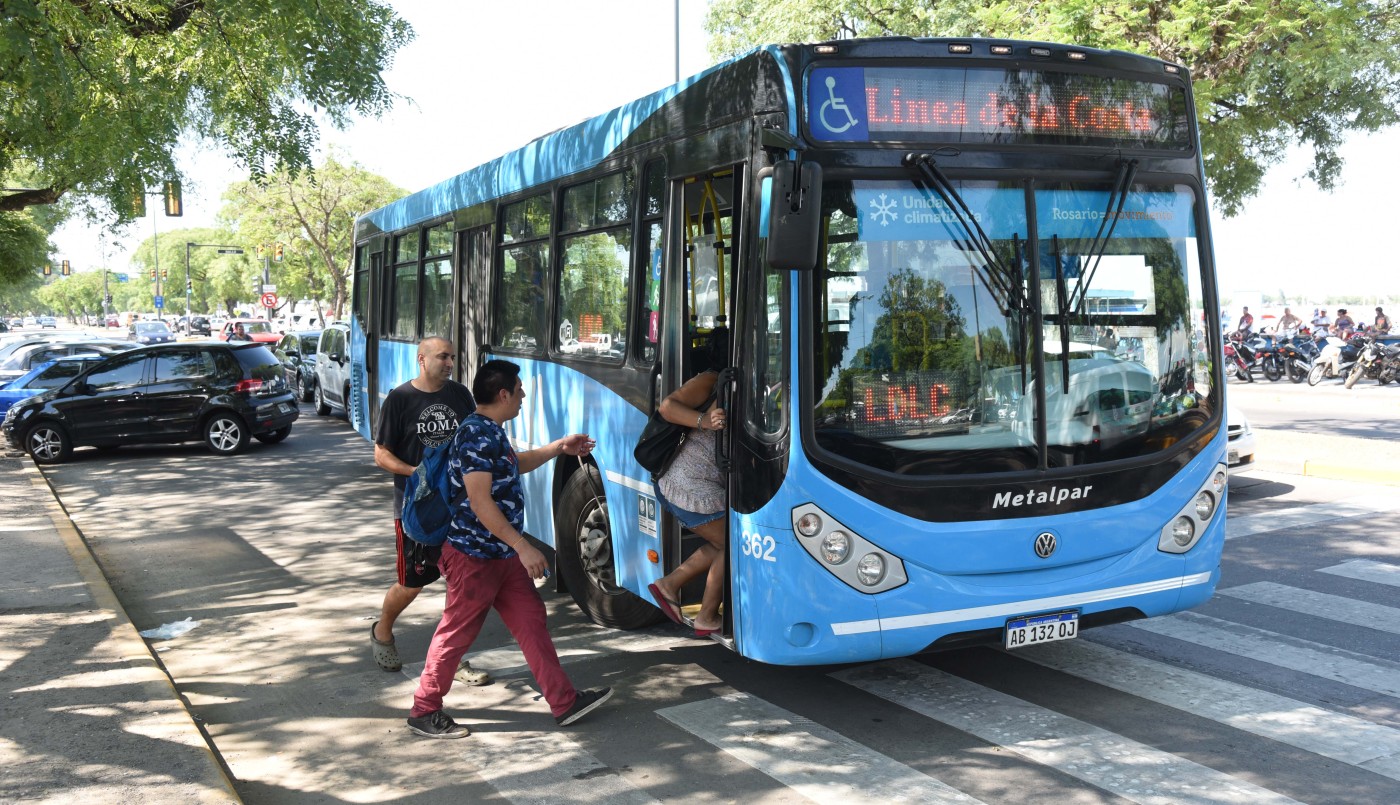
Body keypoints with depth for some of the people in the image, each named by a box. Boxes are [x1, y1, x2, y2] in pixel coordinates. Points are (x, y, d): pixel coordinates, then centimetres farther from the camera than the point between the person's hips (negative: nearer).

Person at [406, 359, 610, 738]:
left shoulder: (491, 432, 12)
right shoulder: (477, 434, -21)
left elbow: (514, 464, 32)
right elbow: (480, 501, -27)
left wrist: (558, 448, 27)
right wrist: (523, 546, -27)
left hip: (502, 553, 10)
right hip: (474, 554, -10)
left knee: (531, 621, 10)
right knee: (456, 633, 1)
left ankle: (564, 702, 15)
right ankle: (424, 711, 16)